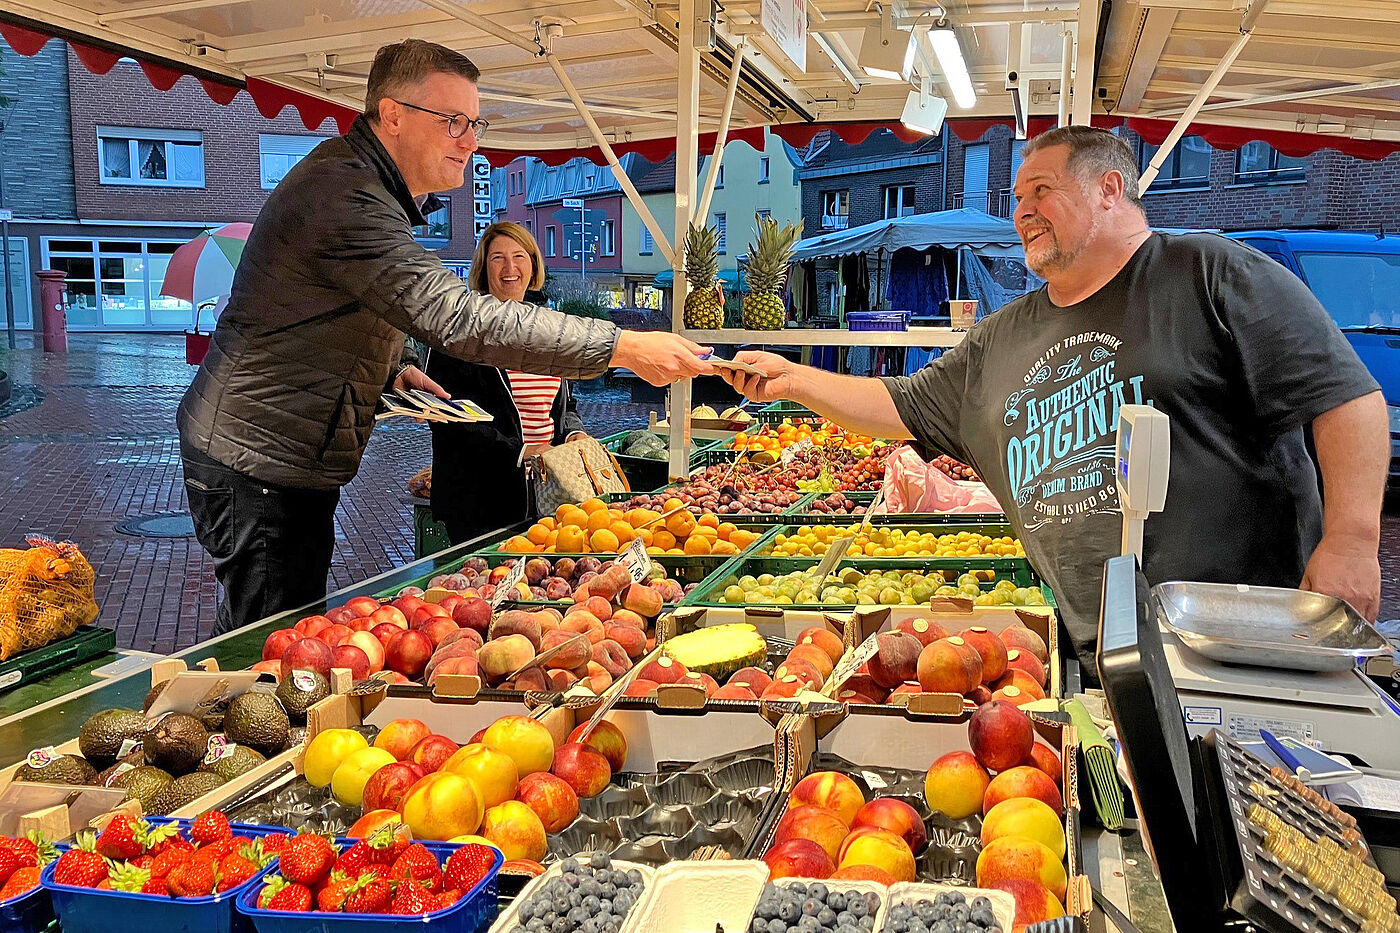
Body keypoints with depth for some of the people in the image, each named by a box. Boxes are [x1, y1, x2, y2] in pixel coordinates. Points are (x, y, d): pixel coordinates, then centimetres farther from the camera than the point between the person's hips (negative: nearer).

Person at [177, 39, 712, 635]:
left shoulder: (372, 189, 12)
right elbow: (459, 317, -35)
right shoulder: (343, 193, -24)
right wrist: (624, 347, -35)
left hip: (303, 462, 10)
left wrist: (389, 374, 5)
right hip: (254, 459, -10)